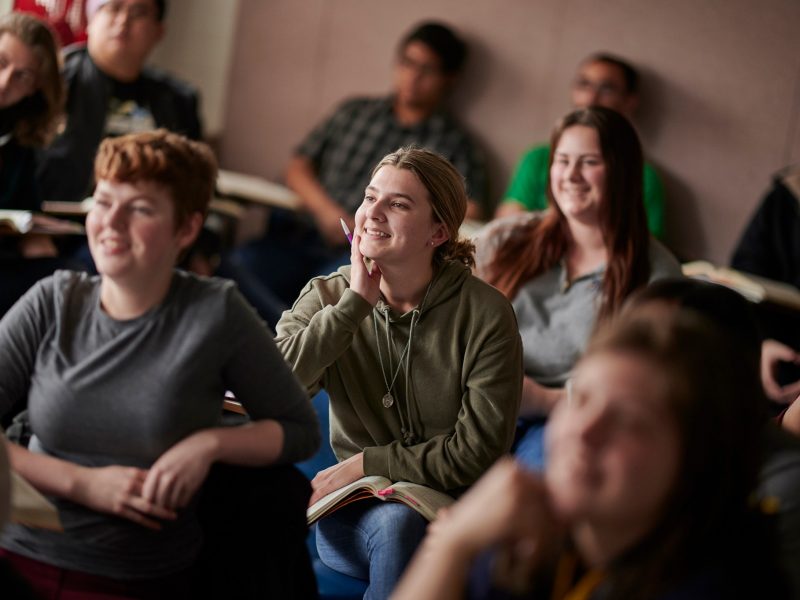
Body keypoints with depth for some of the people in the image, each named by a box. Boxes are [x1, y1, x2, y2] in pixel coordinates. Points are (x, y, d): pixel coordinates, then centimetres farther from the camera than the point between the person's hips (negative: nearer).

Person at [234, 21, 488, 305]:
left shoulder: (455, 145, 11)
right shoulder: (354, 112, 21)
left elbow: (468, 217, 1)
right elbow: (298, 167, 18)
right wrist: (324, 209, -3)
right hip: (305, 236, 3)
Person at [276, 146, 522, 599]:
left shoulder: (485, 315, -8)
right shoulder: (327, 298, 1)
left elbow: (477, 452, -9)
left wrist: (364, 464, -10)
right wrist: (355, 303, -16)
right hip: (351, 515, 1)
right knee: (396, 522, -33)